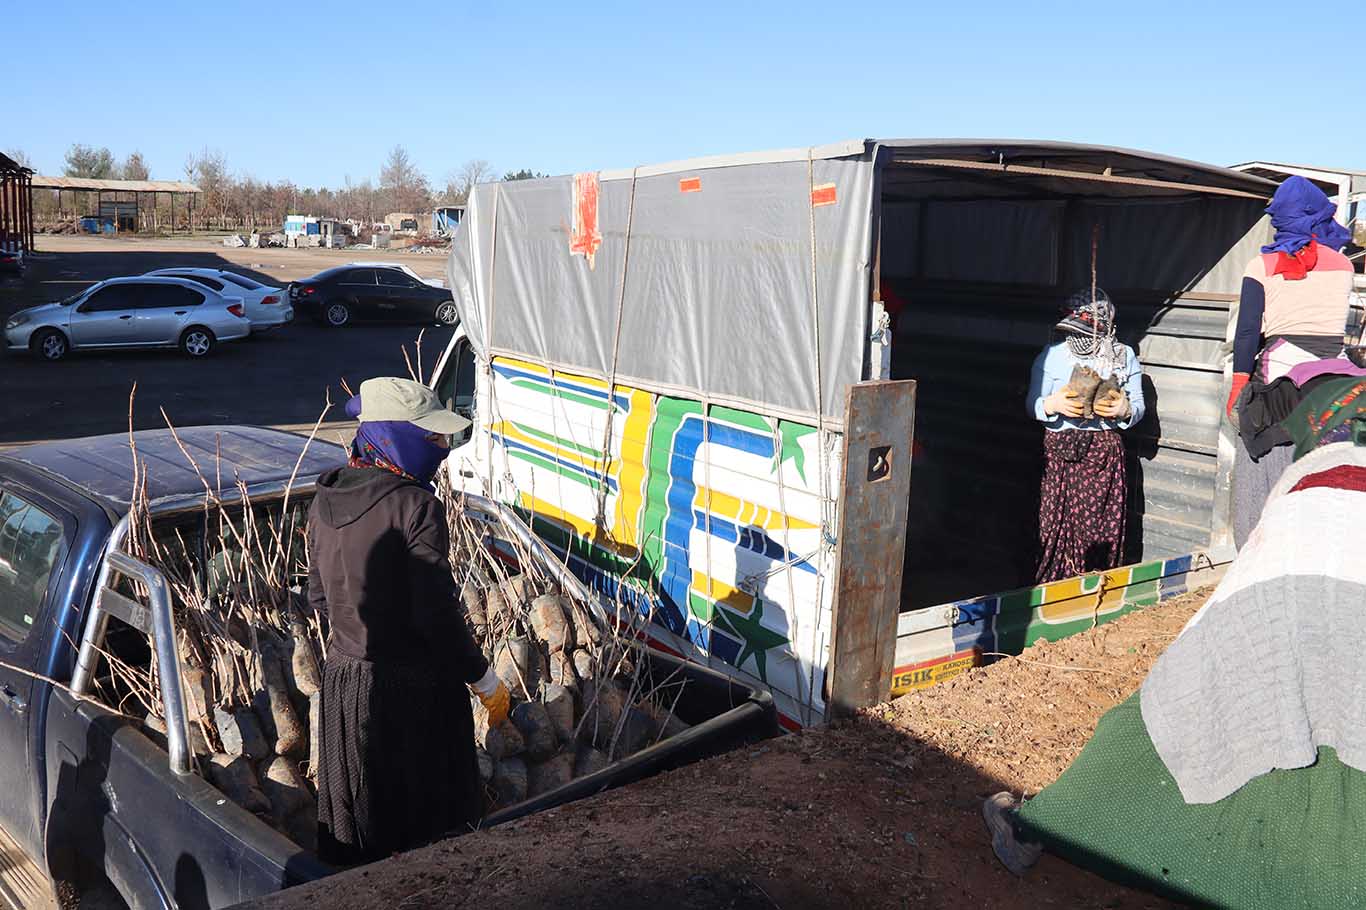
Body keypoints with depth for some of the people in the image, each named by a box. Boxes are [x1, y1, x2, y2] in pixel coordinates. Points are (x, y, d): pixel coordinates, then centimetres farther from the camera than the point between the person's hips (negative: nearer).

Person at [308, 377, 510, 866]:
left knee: (359, 829, 22)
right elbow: (436, 614, -21)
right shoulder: (416, 506, -21)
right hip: (413, 684, -7)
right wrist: (485, 680, -10)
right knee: (424, 815, 12)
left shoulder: (326, 499, 1)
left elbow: (320, 596, 10)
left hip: (344, 676, 7)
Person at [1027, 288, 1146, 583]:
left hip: (1104, 450, 1)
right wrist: (1053, 404, -19)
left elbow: (1139, 406, 8)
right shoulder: (1051, 356, 2)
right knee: (1054, 524, -3)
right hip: (1059, 451, -1)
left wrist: (1125, 409, -14)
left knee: (1099, 525, 0)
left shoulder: (1124, 357, 6)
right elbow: (1033, 405, 2)